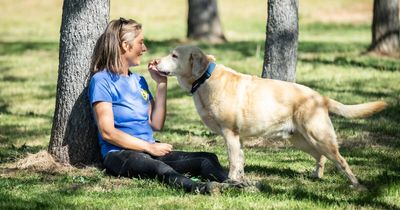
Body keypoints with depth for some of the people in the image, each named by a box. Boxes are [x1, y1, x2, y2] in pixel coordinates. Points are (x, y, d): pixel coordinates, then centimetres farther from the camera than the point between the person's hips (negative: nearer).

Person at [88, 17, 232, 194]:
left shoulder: (139, 81, 21)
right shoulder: (102, 81, -2)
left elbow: (156, 124, 13)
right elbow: (107, 132, -11)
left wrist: (161, 83, 11)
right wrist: (150, 147, -13)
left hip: (149, 151, 8)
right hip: (119, 154, -8)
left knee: (207, 159, -17)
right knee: (158, 168, -41)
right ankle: (198, 188, -70)